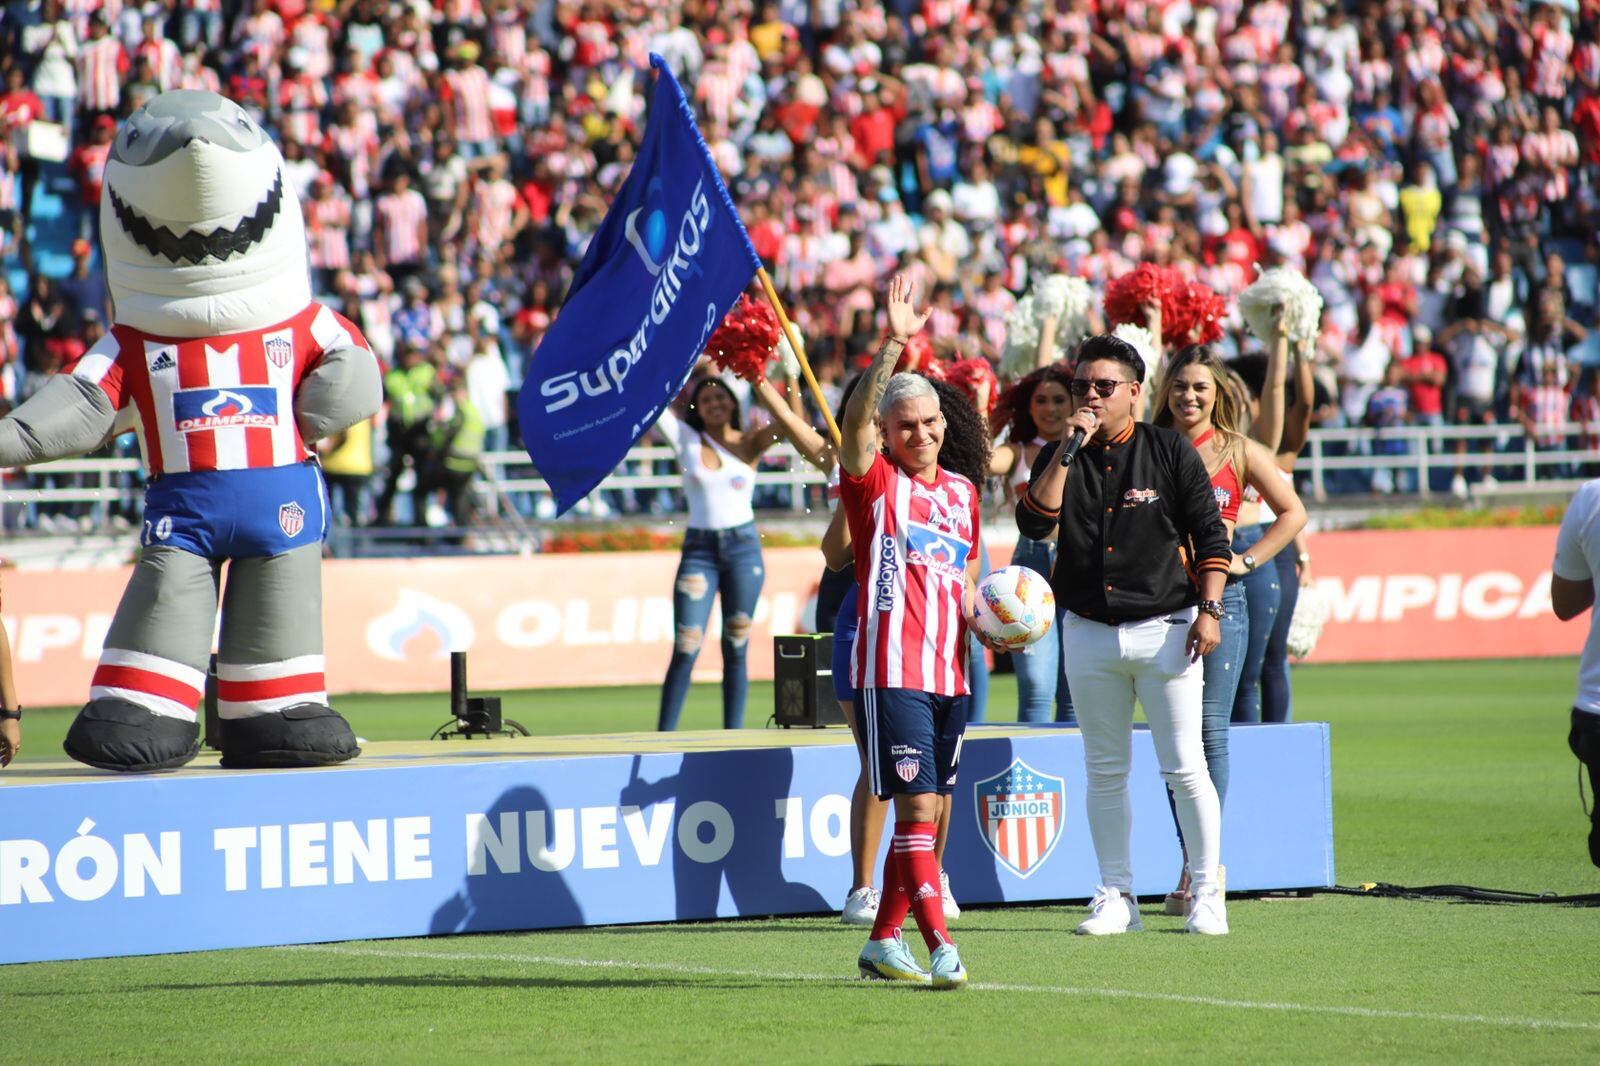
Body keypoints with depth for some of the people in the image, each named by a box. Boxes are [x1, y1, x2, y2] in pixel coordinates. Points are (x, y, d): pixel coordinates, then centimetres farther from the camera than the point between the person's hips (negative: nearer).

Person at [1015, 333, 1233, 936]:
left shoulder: (1170, 451, 0)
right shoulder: (1059, 457, 8)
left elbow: (1210, 535, 1)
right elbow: (1034, 524, -8)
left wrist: (1209, 609, -8)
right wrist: (1066, 452, -13)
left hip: (1165, 627, -3)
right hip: (1088, 633, 3)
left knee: (1184, 769, -5)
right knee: (1105, 773, 6)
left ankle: (1207, 893, 5)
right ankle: (1116, 897, 13)